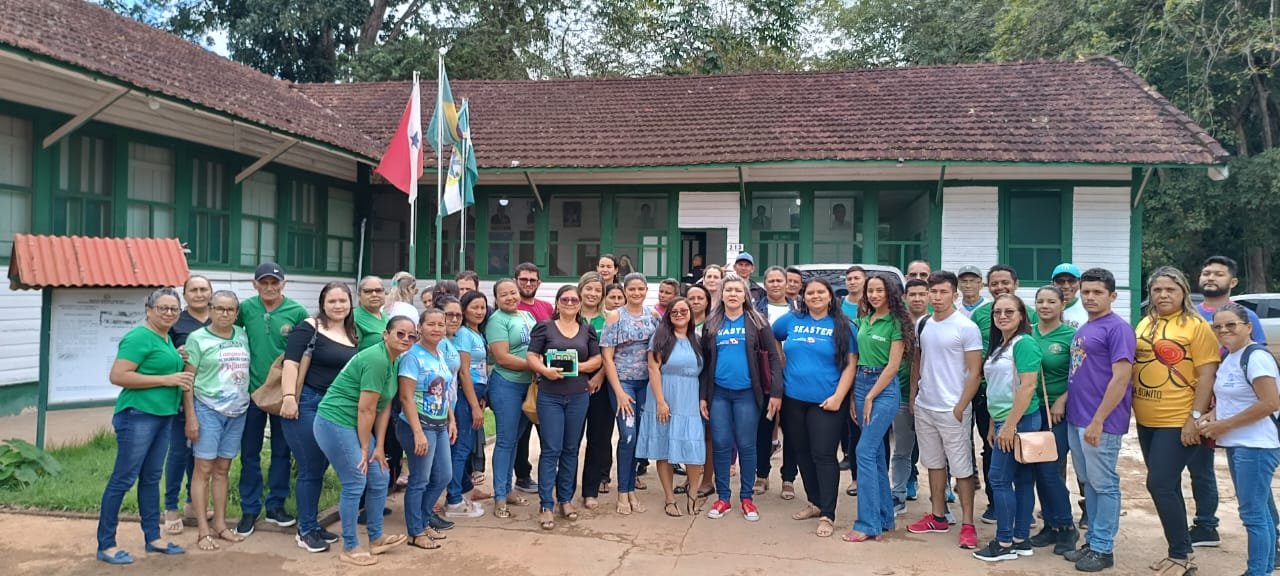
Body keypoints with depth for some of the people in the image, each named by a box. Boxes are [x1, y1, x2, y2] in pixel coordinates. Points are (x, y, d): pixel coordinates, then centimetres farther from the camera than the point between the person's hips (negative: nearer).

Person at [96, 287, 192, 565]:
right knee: (123, 478, -3)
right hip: (137, 416, -9)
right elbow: (117, 376, -21)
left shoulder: (166, 338, 13)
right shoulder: (139, 337, -13)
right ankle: (106, 545, 6)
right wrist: (165, 379, -20)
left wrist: (178, 364, 8)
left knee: (151, 478, 15)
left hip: (163, 416, 9)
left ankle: (153, 539, 23)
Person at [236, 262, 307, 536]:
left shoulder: (297, 312, -6)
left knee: (282, 451, 10)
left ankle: (276, 506, 23)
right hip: (253, 390, 1)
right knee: (250, 452, 8)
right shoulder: (246, 308, -2)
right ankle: (249, 510, 19)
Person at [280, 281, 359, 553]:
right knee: (311, 469, -1)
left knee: (320, 467, 14)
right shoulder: (309, 328, -8)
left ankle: (312, 525, 26)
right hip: (307, 405, -6)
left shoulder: (354, 334, 11)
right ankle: (305, 530, 11)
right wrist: (288, 397, -24)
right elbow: (290, 362, -15)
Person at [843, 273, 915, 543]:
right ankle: (884, 517, 19)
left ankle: (868, 524, -7)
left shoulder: (896, 322, -8)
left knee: (865, 452, -11)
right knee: (877, 452, 11)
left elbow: (893, 365, -12)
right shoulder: (863, 320, 11)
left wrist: (870, 397, -12)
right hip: (861, 384, 7)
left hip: (884, 388, -7)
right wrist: (854, 396, 7)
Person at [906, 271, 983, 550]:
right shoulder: (923, 325, 8)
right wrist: (913, 396, 10)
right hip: (923, 408, 6)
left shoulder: (966, 328, -10)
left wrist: (960, 408, -14)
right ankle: (938, 517, 25)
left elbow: (975, 372, -11)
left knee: (961, 468, 1)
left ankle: (967, 524, 8)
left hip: (952, 410, -6)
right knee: (934, 463, 15)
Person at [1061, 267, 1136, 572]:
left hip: (1101, 423, -9)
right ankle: (1092, 541, 25)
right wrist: (1064, 399, 11)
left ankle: (1103, 549, 10)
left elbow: (1121, 378, -18)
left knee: (1104, 485, 1)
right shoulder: (1083, 330, 15)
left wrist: (1098, 421, -20)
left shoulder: (1118, 328, -11)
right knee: (1089, 484, 15)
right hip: (1076, 420, 9)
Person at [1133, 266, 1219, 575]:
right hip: (1146, 421, 7)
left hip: (1178, 422, -7)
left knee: (1160, 485, -8)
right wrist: (1130, 409, 12)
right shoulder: (1144, 325, 11)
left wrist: (1195, 417, -17)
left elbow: (1206, 376, -12)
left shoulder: (1197, 326, -8)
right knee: (1168, 487, 13)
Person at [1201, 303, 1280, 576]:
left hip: (1257, 446, -9)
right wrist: (1214, 415, 3)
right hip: (1237, 444, 9)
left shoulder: (1256, 357, -16)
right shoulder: (1228, 358, 12)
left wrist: (1224, 425, -18)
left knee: (1253, 512, -4)